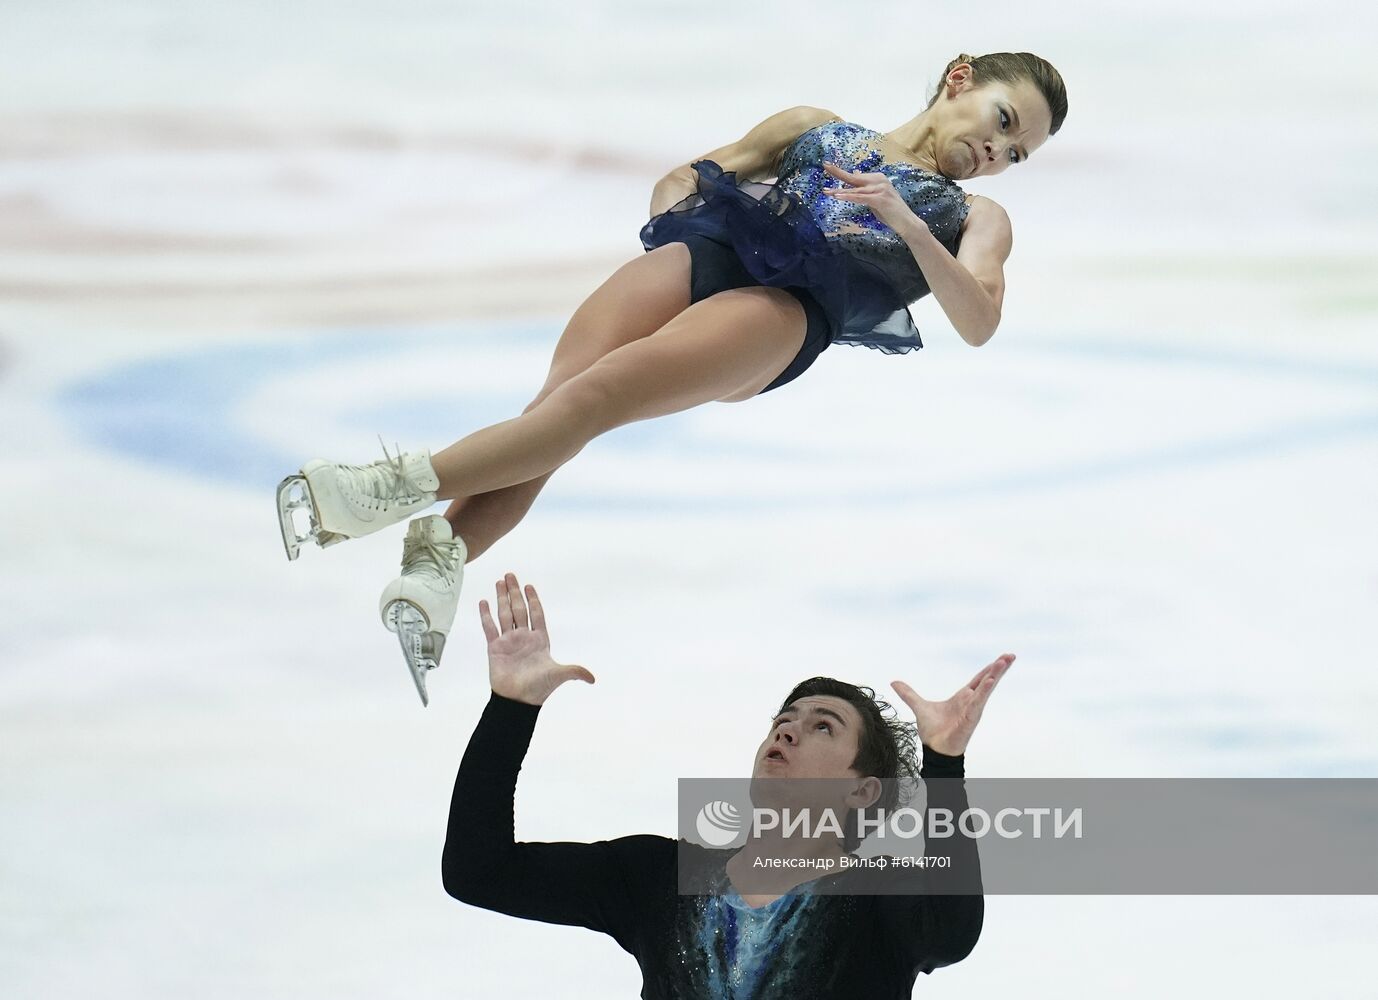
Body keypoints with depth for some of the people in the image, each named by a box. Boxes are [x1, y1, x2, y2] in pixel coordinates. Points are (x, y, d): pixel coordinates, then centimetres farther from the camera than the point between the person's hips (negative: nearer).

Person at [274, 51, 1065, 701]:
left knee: (598, 393, -30)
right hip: (703, 250, 3)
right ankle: (439, 563, -47)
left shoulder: (975, 219, 25)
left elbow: (978, 323, 4)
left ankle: (405, 486, -42)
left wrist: (904, 222, -8)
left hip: (787, 309, -3)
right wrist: (676, 206, 8)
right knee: (557, 396, -28)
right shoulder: (816, 127, 33)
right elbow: (685, 177, 32)